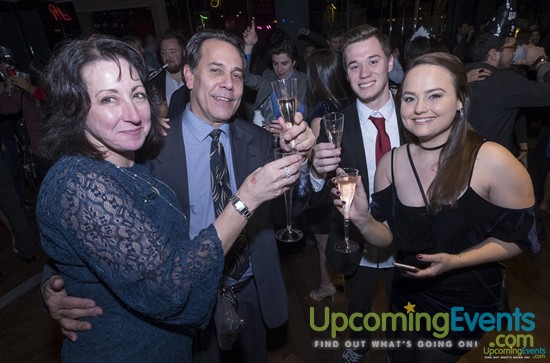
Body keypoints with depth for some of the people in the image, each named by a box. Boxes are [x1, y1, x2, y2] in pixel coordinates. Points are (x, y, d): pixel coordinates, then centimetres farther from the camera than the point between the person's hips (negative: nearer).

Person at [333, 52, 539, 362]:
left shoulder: (493, 161, -24)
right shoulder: (391, 162, -13)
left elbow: (522, 237, -12)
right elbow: (388, 237, -6)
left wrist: (455, 261, -24)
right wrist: (363, 220, -27)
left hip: (466, 304, -3)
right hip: (407, 295, 4)